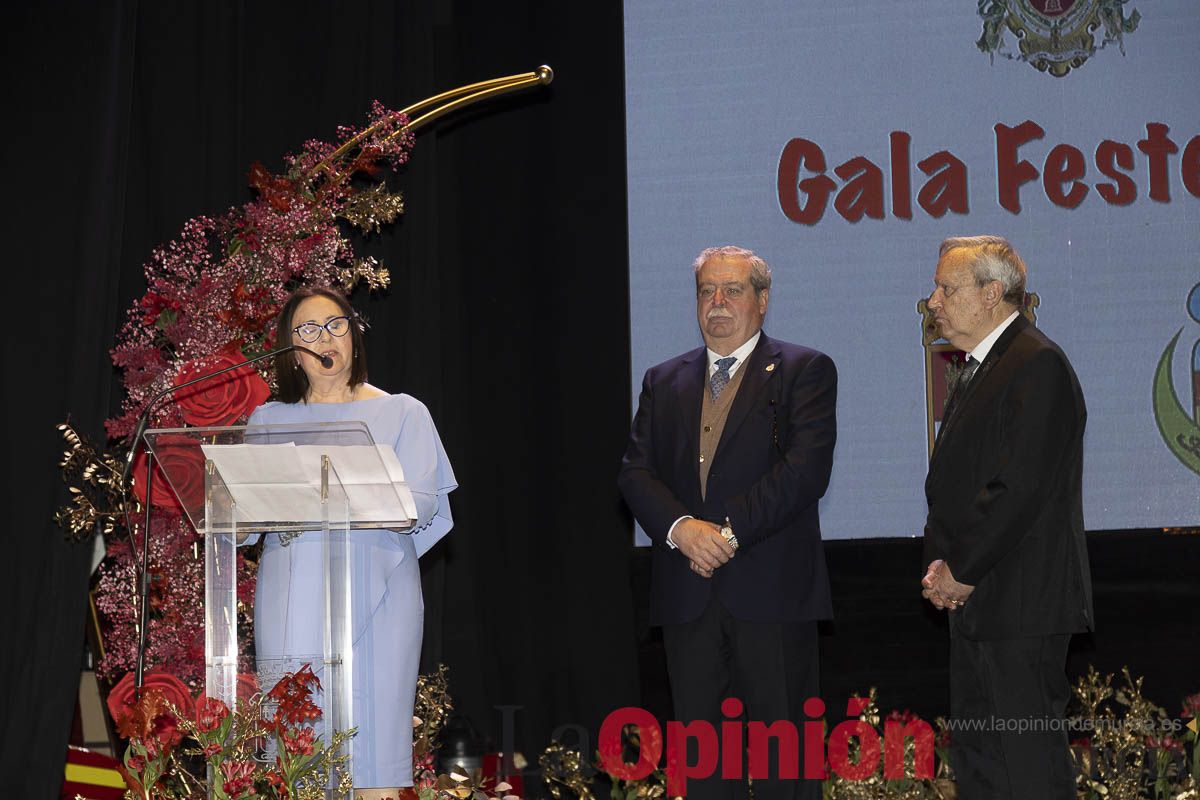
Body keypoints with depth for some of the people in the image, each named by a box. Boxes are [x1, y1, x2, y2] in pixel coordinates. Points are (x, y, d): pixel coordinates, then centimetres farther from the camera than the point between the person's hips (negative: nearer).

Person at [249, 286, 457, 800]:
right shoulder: (268, 420, 18)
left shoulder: (402, 414, 11)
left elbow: (421, 505, -2)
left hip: (371, 590, -2)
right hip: (292, 597, 2)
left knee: (369, 734, -8)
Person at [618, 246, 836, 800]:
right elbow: (636, 472, 7)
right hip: (688, 594, 4)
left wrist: (730, 531, -16)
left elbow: (806, 468, -9)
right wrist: (682, 527, -13)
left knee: (783, 751, -2)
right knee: (700, 753, 6)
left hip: (771, 588, -4)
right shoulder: (664, 381, 17)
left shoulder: (804, 371, 4)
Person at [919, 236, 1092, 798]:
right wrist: (941, 563, 6)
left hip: (1021, 607, -10)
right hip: (974, 604, 10)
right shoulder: (978, 368, 19)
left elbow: (1020, 488, -21)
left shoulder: (1038, 365, -14)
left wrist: (962, 572, -14)